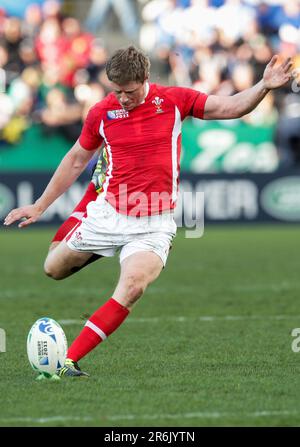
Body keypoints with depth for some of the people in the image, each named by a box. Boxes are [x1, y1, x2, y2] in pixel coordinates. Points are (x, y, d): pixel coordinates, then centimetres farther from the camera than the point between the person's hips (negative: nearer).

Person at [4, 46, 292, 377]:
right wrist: (40, 206, 15)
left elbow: (231, 107, 0)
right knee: (54, 269, 11)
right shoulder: (101, 113, 0)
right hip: (108, 214, 3)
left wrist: (264, 86, -18)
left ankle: (69, 360, -23)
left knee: (131, 289, -26)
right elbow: (76, 160, 13)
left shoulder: (174, 100, -3)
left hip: (155, 224, -3)